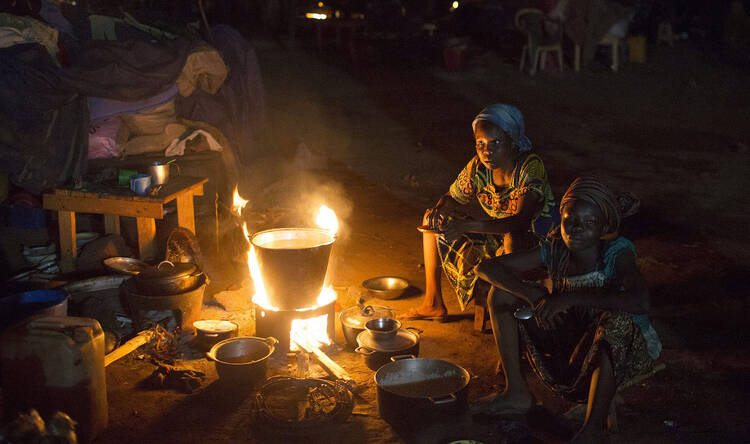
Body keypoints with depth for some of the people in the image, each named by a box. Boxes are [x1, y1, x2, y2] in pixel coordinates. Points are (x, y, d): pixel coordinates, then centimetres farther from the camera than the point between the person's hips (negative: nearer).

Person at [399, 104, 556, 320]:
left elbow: (519, 223, -37)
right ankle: (433, 303, 9)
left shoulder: (531, 168, -26)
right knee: (432, 219, 5)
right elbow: (452, 199, 6)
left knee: (511, 237, -42)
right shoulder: (478, 168, -10)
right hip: (494, 241, 7)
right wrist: (438, 213, -19)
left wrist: (467, 225, -45)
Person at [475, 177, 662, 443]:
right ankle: (517, 394, -2)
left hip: (622, 350, -5)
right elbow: (487, 267, -9)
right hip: (568, 339, 5)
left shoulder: (617, 252, -21)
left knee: (616, 320, -41)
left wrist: (573, 297, -39)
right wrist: (532, 295, -26)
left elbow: (640, 301, -42)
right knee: (501, 293, -4)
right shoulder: (555, 249, -8)